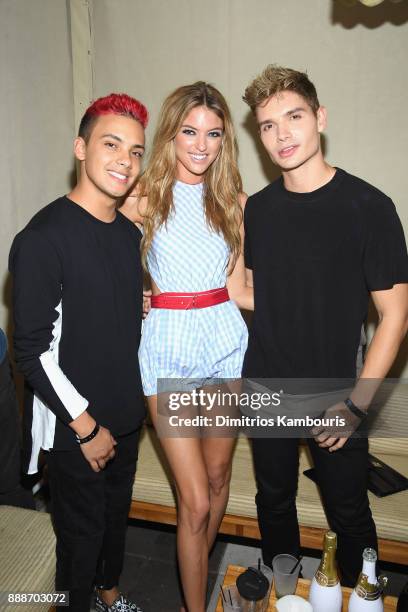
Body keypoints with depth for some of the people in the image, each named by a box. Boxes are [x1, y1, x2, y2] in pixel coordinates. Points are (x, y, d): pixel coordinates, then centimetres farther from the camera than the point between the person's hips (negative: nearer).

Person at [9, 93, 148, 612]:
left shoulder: (129, 233, 4)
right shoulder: (44, 238, -19)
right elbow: (32, 350, -19)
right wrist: (85, 425, -15)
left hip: (125, 414, 7)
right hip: (74, 424, -7)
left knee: (117, 513, 25)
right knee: (82, 529, 13)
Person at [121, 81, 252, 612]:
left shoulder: (234, 202, 6)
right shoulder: (144, 198, -2)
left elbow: (235, 289, 5)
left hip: (225, 341, 4)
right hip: (168, 346, -3)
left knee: (218, 476, 19)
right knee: (195, 501, 0)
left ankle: (200, 567, 47)